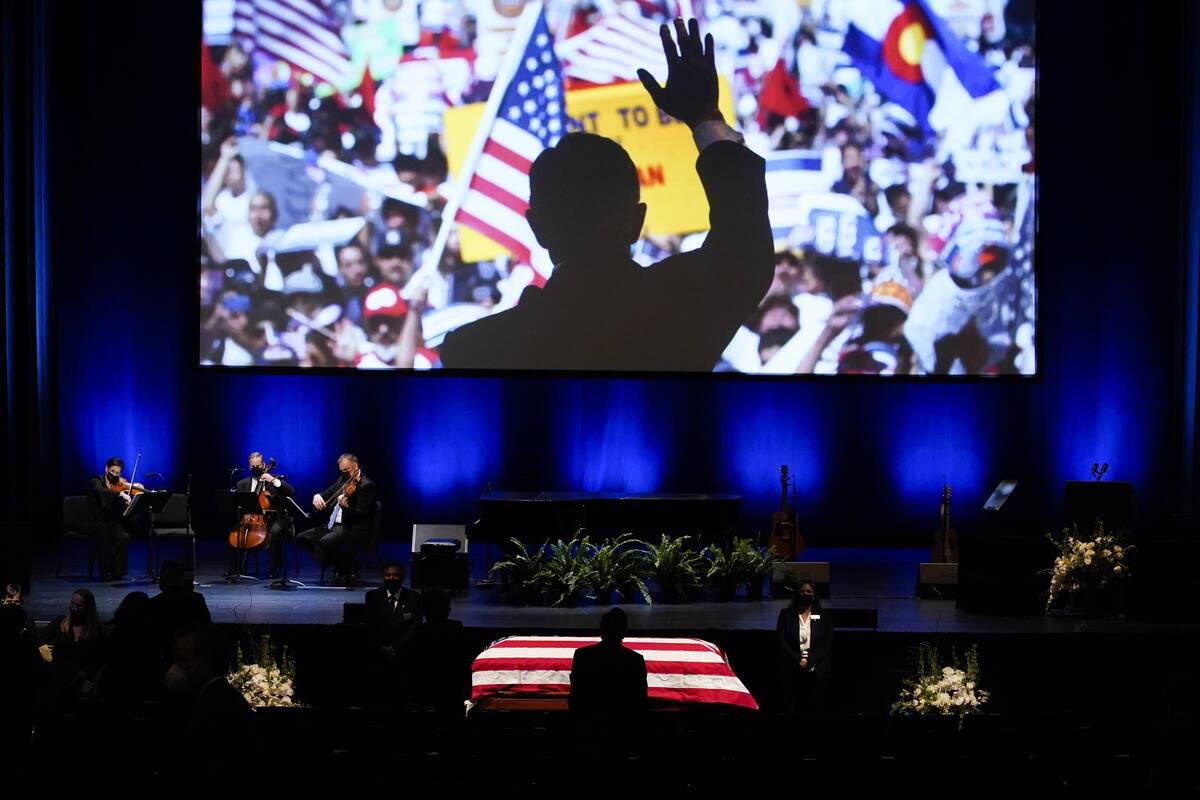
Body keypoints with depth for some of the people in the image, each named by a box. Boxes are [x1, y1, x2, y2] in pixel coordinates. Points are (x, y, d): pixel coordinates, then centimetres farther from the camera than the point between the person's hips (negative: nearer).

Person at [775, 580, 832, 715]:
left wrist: (809, 661, -11)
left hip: (817, 672, 0)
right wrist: (798, 660, -12)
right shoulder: (786, 614, 10)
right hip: (793, 671, 0)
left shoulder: (823, 617, 11)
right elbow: (781, 641, 1)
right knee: (792, 709, -5)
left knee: (815, 709, -4)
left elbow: (827, 644, 2)